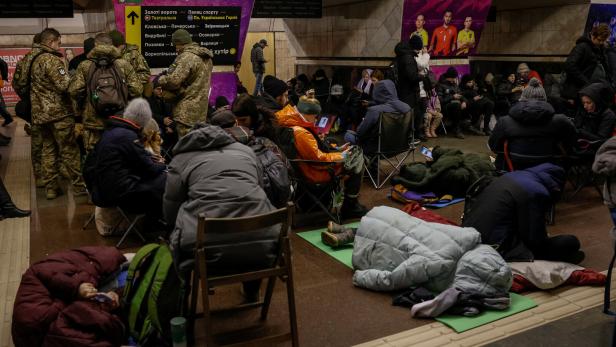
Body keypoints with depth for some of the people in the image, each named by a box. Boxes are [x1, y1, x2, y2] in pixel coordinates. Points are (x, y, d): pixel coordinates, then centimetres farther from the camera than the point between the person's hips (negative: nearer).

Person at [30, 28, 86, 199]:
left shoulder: (33, 61, 12)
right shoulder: (52, 60, -14)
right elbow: (65, 85, -20)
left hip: (40, 113, 8)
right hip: (59, 112, -8)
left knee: (48, 150, 12)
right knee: (70, 150, 0)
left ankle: (50, 187, 16)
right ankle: (79, 185, 6)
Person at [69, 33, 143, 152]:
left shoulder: (84, 66, -1)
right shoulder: (124, 65, 0)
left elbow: (74, 91, -7)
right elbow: (137, 89, -5)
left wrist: (80, 108, 11)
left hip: (93, 120, 0)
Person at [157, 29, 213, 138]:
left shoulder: (186, 57, -14)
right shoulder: (206, 57, 13)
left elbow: (174, 81, -22)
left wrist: (161, 80, -2)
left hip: (187, 111, -9)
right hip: (201, 110, 9)